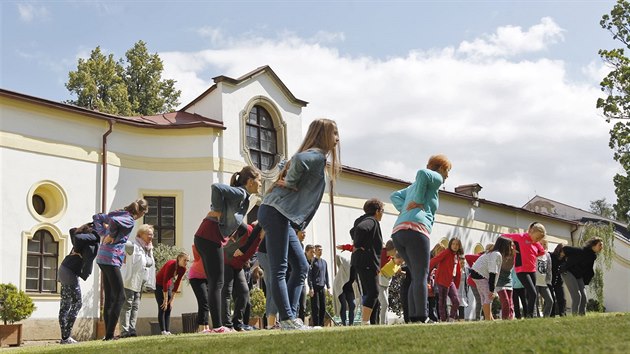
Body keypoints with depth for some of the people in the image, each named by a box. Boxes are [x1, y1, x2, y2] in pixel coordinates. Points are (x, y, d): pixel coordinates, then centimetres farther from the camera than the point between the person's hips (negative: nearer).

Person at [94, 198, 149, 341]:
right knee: (120, 297, -6)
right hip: (111, 259, -9)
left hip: (102, 258, 9)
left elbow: (96, 217, 23)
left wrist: (103, 234, 14)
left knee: (109, 298, 11)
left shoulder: (118, 213, 15)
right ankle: (109, 335, -10)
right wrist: (111, 236, -15)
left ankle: (108, 334, 11)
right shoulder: (130, 220, -11)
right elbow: (113, 221, -31)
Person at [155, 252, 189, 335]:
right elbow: (165, 282, -30)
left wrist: (172, 299, -6)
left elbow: (177, 283, -6)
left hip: (169, 285, 6)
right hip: (159, 285, -6)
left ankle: (168, 331, 1)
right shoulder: (171, 265, -31)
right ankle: (163, 331, -11)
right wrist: (165, 299, -28)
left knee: (169, 308, 1)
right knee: (162, 308, -11)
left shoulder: (183, 268, -12)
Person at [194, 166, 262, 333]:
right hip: (210, 238, -10)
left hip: (205, 238, 10)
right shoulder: (240, 193, -10)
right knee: (216, 283, -8)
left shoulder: (244, 198, 19)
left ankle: (217, 326, 13)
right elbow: (216, 187, -24)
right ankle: (218, 326, -7)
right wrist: (218, 212, -16)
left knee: (215, 283, 10)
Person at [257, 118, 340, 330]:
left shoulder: (316, 157, 22)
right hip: (276, 213, -10)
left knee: (301, 267, 9)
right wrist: (290, 183, -14)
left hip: (282, 217, 10)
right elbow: (298, 159, -29)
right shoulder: (317, 156, -8)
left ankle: (291, 317, 8)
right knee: (279, 269, -9)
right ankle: (287, 320, -9)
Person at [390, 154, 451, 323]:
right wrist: (418, 201, -7)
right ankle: (422, 318, -18)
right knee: (421, 276, -11)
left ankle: (413, 317, 1)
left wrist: (404, 208, 11)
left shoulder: (413, 186, 33)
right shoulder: (436, 179, 8)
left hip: (398, 231, 8)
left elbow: (394, 196, 27)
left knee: (416, 276, 10)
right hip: (415, 229, -8)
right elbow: (422, 172, -12)